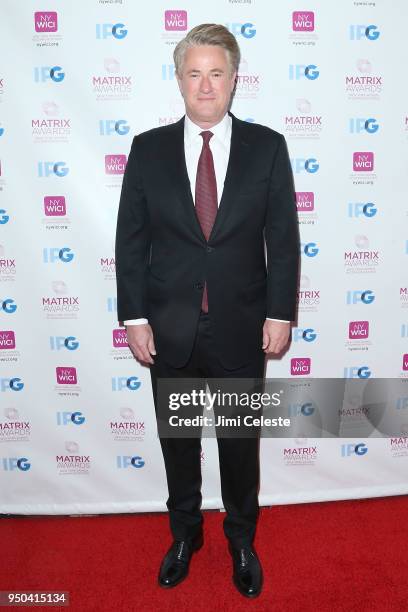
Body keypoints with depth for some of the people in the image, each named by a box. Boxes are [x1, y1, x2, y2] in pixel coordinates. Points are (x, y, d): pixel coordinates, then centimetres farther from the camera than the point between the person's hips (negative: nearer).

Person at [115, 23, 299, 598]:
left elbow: (283, 238, -1)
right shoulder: (148, 148, 0)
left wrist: (280, 313, -5)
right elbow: (130, 241, 0)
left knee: (240, 441, 16)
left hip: (241, 328, 0)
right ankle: (184, 531, 44)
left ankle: (242, 536, 42)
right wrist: (134, 317, -4)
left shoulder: (267, 146, -1)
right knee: (178, 441, 18)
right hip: (170, 329, 1)